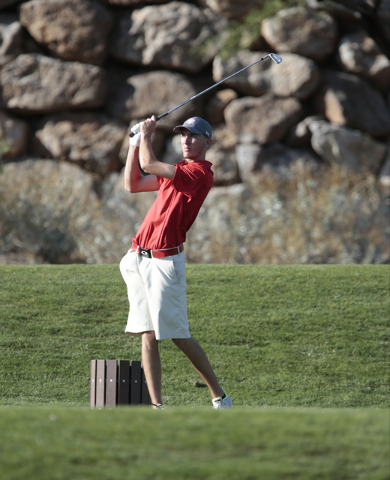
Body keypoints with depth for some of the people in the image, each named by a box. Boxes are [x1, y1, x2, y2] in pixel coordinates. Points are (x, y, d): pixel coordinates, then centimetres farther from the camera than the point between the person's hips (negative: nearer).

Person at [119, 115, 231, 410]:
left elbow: (149, 165, -16)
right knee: (148, 336, 2)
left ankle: (219, 396, 5)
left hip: (165, 260, -9)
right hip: (139, 260, 9)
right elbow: (132, 185, 24)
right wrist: (135, 143, 19)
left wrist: (147, 135, 2)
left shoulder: (199, 173, -9)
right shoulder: (174, 172, 20)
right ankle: (157, 406, 2)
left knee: (179, 336, -7)